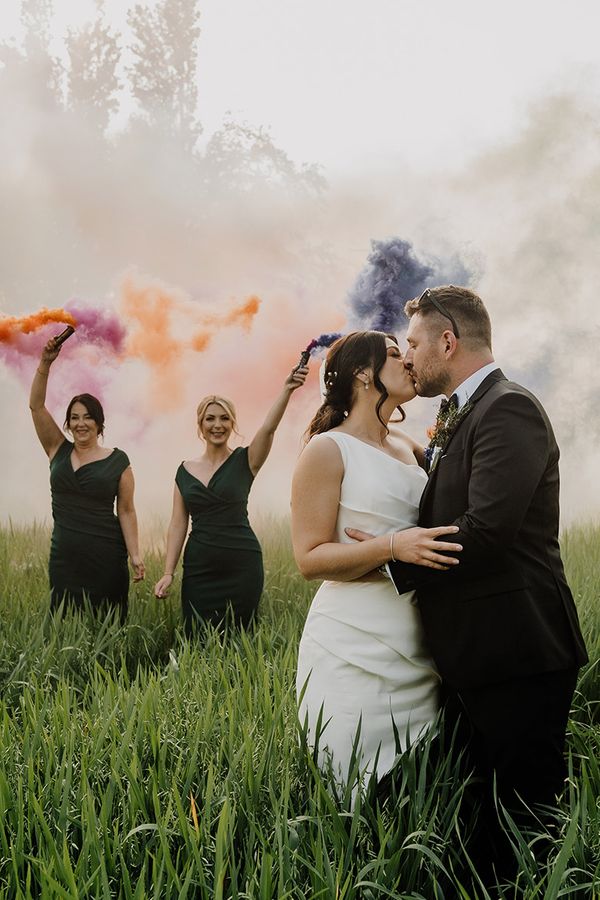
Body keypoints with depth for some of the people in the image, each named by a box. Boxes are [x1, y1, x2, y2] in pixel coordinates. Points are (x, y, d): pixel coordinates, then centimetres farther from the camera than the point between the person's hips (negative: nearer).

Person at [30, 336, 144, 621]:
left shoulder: (118, 461, 1)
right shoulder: (58, 451, 7)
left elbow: (126, 511, 0)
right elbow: (36, 406, 1)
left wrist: (135, 555, -8)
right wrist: (45, 363, -9)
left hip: (107, 556, -3)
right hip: (64, 557, 3)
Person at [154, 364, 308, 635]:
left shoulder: (245, 461, 0)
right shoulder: (185, 470, 9)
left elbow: (268, 428, -19)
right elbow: (178, 523, 9)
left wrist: (287, 390, -35)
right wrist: (168, 572, 2)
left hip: (241, 564, -3)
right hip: (198, 566, 3)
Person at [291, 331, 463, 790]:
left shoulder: (410, 449, 15)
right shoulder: (328, 450, -5)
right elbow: (310, 558, -10)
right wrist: (393, 547, -24)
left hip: (416, 645, 7)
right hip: (356, 647, -6)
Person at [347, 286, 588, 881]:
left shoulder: (508, 409, -15)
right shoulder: (461, 418, 16)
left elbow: (485, 531, -25)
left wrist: (392, 558, -15)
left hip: (515, 658, -10)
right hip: (473, 657, 10)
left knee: (522, 819, 0)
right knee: (480, 815, 17)